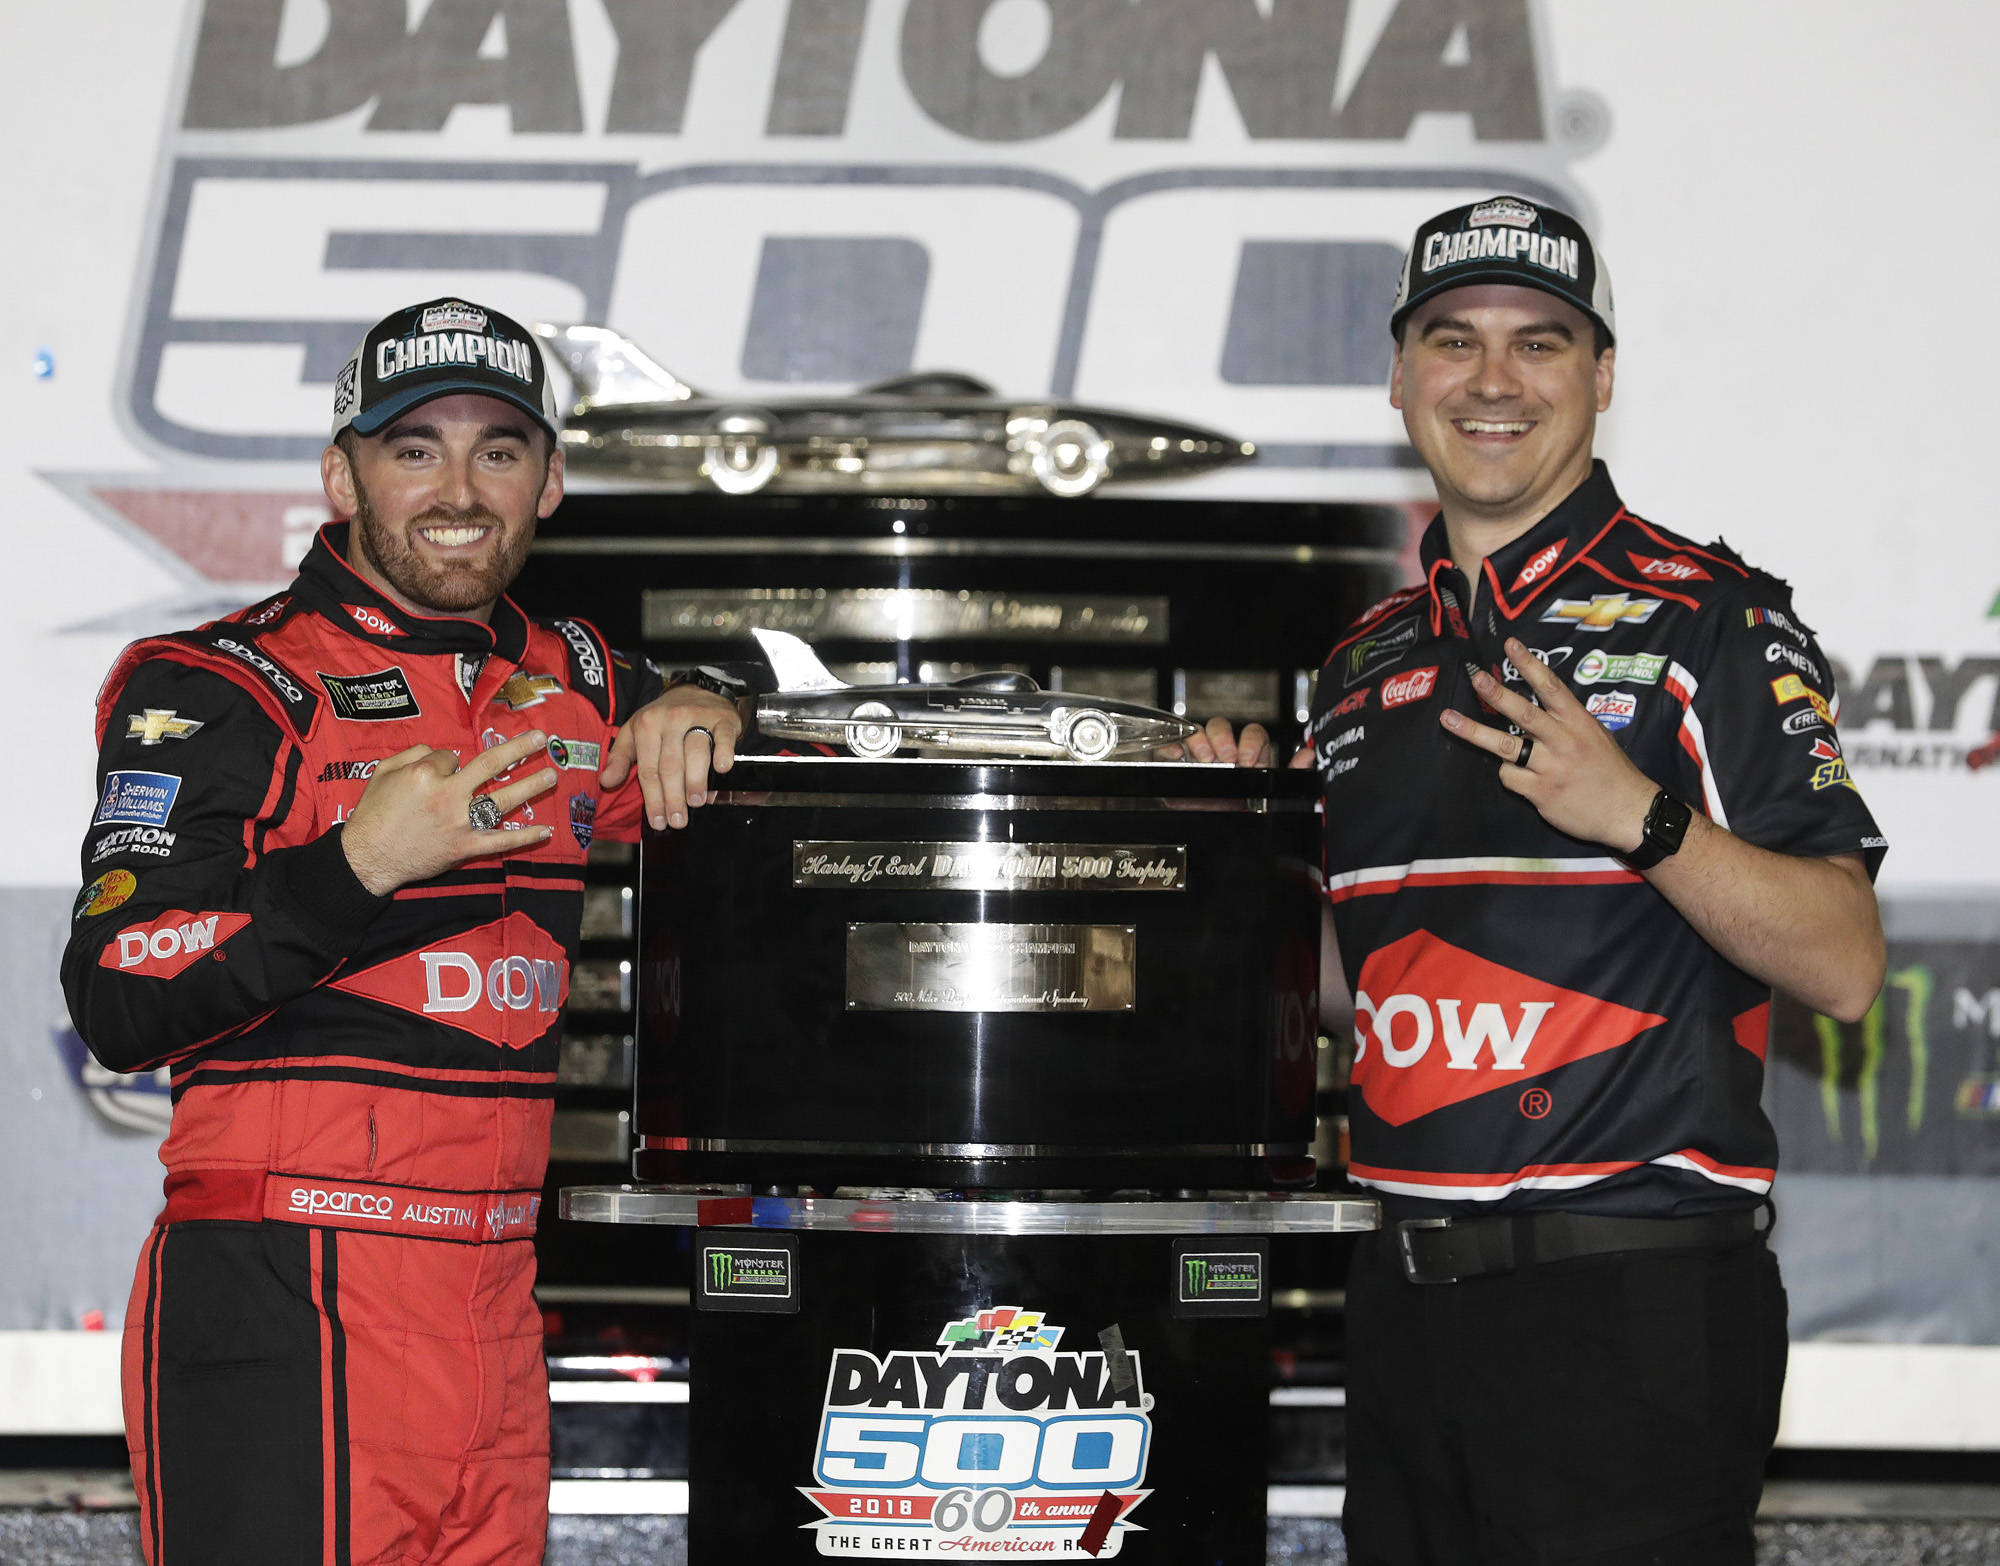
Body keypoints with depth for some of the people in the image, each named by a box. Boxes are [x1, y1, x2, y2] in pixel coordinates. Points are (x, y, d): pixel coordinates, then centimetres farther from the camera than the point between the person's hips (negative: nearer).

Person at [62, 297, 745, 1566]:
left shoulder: (571, 678, 15)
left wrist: (704, 716, 9)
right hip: (281, 1313, -6)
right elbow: (118, 1007, -10)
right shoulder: (223, 690, -3)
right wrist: (357, 866, -20)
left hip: (495, 1306, 6)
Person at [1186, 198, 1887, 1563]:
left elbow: (1846, 967, -10)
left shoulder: (1708, 617, -3)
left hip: (1635, 1306, -6)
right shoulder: (1367, 659, 16)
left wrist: (1639, 814, -22)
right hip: (1404, 1298, 6)